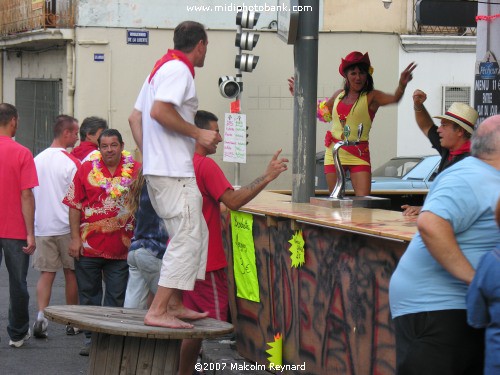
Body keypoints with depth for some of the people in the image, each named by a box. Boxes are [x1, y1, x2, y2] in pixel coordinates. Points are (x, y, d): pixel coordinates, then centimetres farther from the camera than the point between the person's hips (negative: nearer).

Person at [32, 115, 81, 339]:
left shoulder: (37, 160, 6)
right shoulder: (71, 162, -12)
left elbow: (30, 194, 13)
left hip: (41, 226, 4)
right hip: (67, 227, -4)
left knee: (46, 273, 5)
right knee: (71, 273, 9)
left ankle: (41, 316, -14)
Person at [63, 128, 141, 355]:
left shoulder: (135, 171, 1)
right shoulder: (87, 170, 1)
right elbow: (74, 205, 1)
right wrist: (75, 238, -5)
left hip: (121, 248, 0)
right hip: (88, 245, 0)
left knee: (117, 296, 5)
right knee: (89, 293, 9)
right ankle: (91, 338, 19)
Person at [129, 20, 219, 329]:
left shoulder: (161, 69, 20)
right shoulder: (178, 70, -10)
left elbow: (135, 117, 22)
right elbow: (159, 111, -24)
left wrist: (148, 154, 20)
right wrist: (198, 134, -16)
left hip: (157, 168, 11)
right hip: (174, 172, -11)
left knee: (197, 234, 16)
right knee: (187, 238, -10)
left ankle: (174, 304, 18)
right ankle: (158, 311, -13)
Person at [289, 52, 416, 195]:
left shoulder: (371, 97, -5)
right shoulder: (339, 95, 10)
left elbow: (394, 98, -24)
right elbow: (322, 109, 28)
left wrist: (402, 85, -45)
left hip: (358, 154, -5)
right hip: (334, 152, 5)